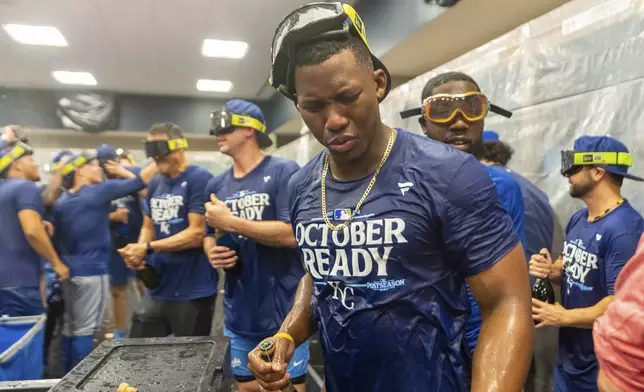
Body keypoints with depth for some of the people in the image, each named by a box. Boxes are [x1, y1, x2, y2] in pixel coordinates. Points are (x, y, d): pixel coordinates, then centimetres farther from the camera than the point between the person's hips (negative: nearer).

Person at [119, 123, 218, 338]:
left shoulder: (199, 178, -13)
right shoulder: (155, 183, 11)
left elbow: (197, 233, -18)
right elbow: (148, 227, 18)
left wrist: (147, 248, -17)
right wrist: (138, 252, -3)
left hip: (193, 292, -7)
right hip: (158, 289, 7)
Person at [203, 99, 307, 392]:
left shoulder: (284, 172, -11)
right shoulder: (216, 185, 8)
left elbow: (293, 233, -21)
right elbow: (209, 235, 19)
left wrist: (229, 221, -20)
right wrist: (212, 254, -4)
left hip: (283, 309, -6)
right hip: (239, 312, 6)